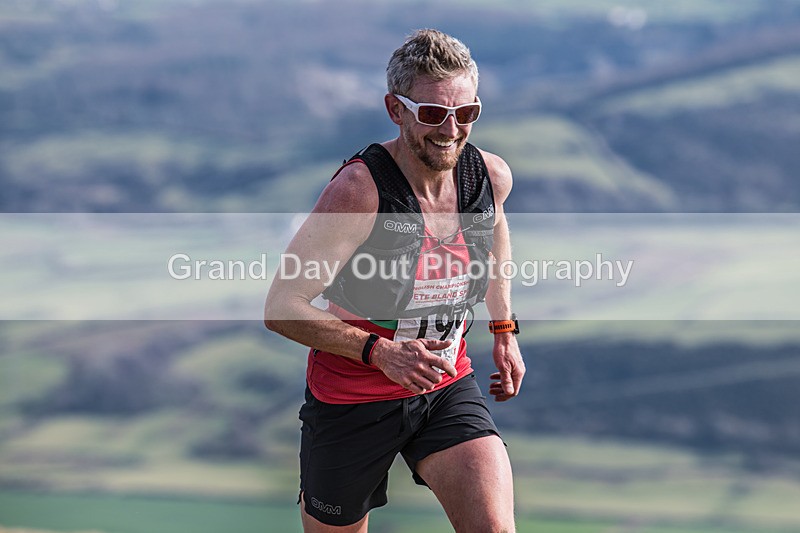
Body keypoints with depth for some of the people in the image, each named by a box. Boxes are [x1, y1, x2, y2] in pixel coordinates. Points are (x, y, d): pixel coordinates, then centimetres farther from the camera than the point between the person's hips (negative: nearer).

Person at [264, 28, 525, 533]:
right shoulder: (359, 189, -24)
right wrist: (379, 351, -31)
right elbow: (282, 306, -21)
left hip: (448, 387, 3)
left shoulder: (492, 176, -7)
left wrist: (504, 329, 18)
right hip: (351, 396, -3)